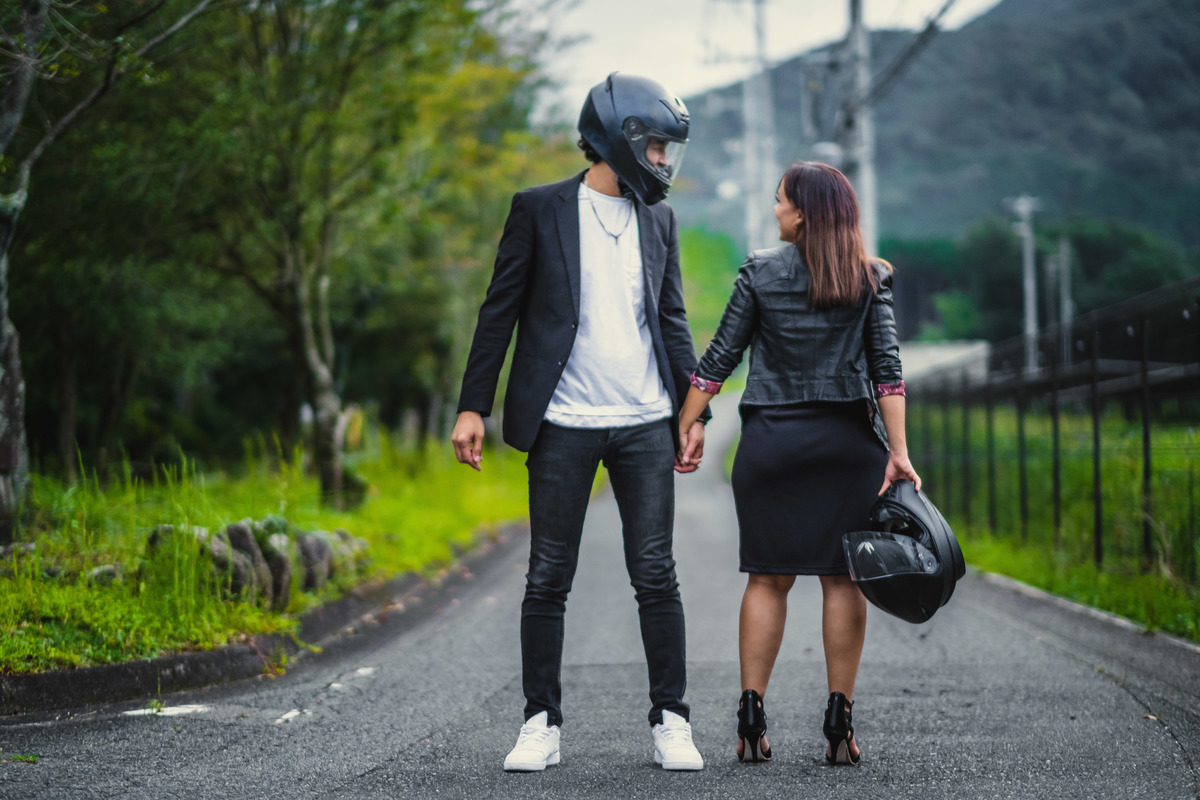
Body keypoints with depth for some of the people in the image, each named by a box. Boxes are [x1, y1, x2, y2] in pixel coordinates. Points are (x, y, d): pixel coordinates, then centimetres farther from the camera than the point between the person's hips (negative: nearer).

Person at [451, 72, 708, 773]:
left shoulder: (659, 220, 12)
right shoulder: (540, 210, 0)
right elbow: (501, 311, 2)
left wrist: (693, 410, 11)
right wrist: (474, 407, -3)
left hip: (644, 425, 3)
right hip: (563, 425, -3)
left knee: (656, 577, 1)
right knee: (549, 579, 2)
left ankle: (671, 721, 8)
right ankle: (542, 723, 10)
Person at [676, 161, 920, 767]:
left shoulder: (760, 271, 0)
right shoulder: (869, 278, 2)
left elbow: (718, 359, 0)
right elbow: (887, 367, -5)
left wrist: (682, 430, 6)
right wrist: (898, 453, -6)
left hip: (772, 440, 0)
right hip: (848, 441, 0)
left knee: (768, 579, 6)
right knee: (842, 580, 2)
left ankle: (751, 720, 3)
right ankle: (839, 726, 1)